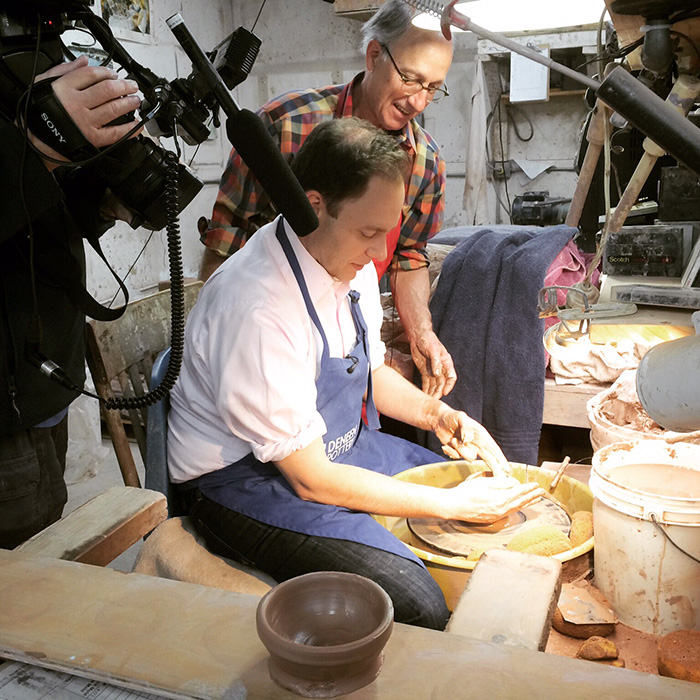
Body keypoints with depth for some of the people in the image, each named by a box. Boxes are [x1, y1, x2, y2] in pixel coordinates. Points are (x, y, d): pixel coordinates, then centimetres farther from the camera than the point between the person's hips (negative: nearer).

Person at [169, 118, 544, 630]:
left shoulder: (350, 262, -4)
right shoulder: (258, 309, -32)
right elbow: (311, 480, -27)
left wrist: (435, 413, -5)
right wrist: (452, 504, -21)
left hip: (336, 444, 9)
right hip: (249, 481, -8)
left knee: (494, 500, 8)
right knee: (415, 606, -26)